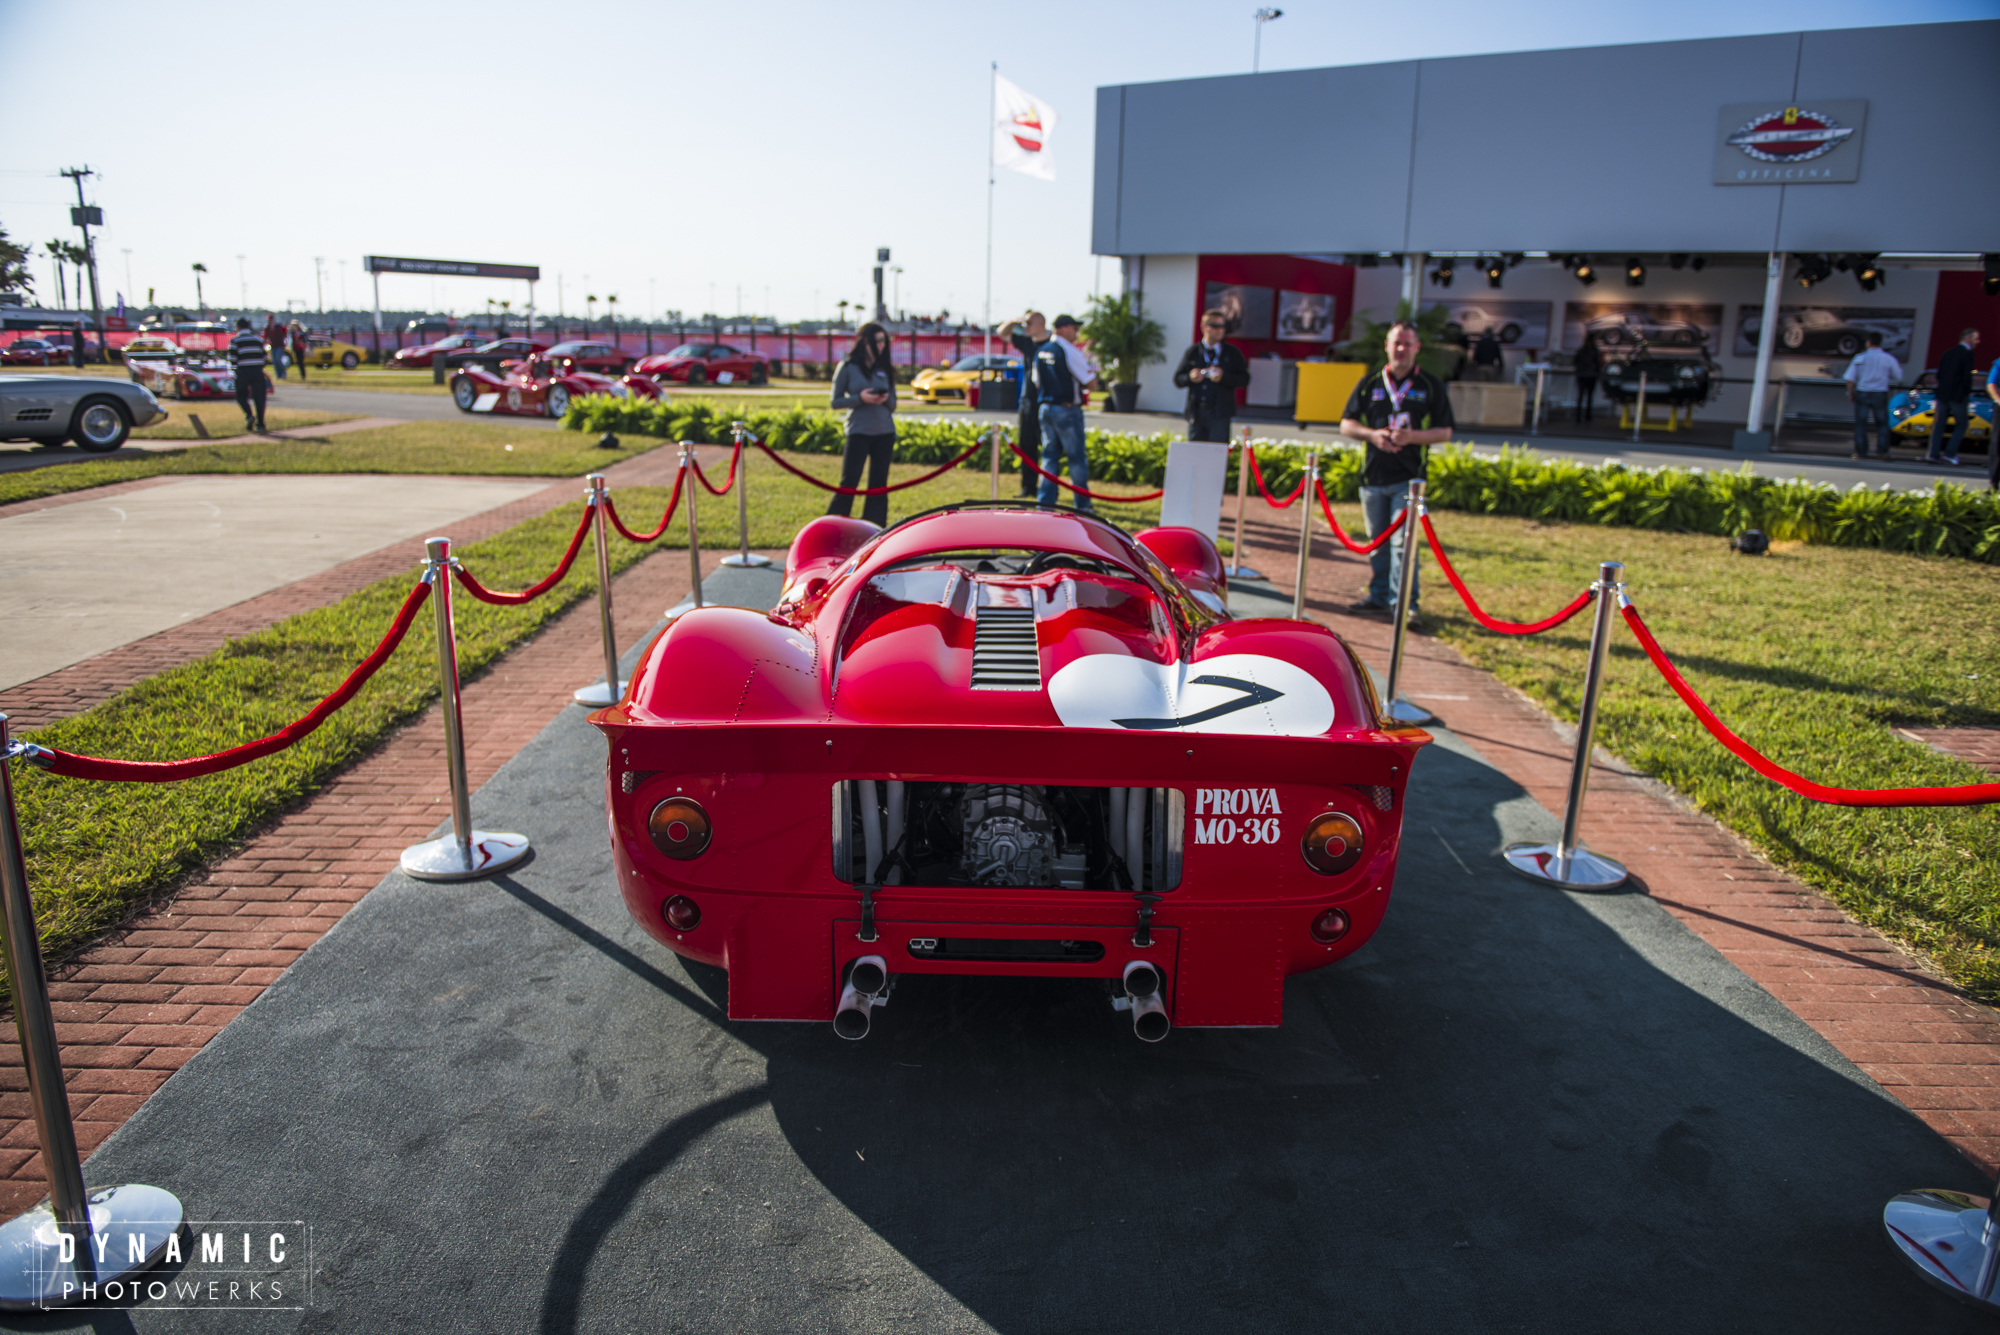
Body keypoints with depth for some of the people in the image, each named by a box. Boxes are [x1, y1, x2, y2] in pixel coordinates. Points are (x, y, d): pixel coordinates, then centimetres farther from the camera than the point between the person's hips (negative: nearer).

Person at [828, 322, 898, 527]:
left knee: (879, 484, 4)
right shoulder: (848, 367, 0)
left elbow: (893, 405, 13)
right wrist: (860, 398, -16)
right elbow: (835, 401, 0)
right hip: (858, 432, -4)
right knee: (849, 483, -6)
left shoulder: (886, 369, 11)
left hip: (884, 433, 4)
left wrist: (886, 399, -10)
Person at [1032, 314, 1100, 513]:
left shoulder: (1040, 352, 9)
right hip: (1067, 409, -7)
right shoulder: (1070, 351, -13)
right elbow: (1091, 382, -11)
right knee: (1077, 459, 2)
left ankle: (1045, 501, 7)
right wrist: (1091, 368, 7)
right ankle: (1082, 504, 7)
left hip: (1045, 407, 7)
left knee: (1049, 456, 11)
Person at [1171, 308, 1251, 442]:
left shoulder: (1232, 352, 9)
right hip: (1196, 412, 2)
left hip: (1219, 413, -2)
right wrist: (1190, 378, -12)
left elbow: (1244, 378, 2)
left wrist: (1223, 377, -14)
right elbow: (1177, 379, 10)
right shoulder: (1192, 352, 12)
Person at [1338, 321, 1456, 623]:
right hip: (1373, 474, 3)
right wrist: (1372, 434, -11)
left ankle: (1406, 603, -10)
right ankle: (1379, 596, 23)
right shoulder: (1370, 383, 10)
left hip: (1409, 477, -3)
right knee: (1377, 541, 11)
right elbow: (1346, 425, 9)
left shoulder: (1431, 385, 5)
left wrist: (1413, 436, -15)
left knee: (1403, 541, -11)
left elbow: (1445, 431, 3)